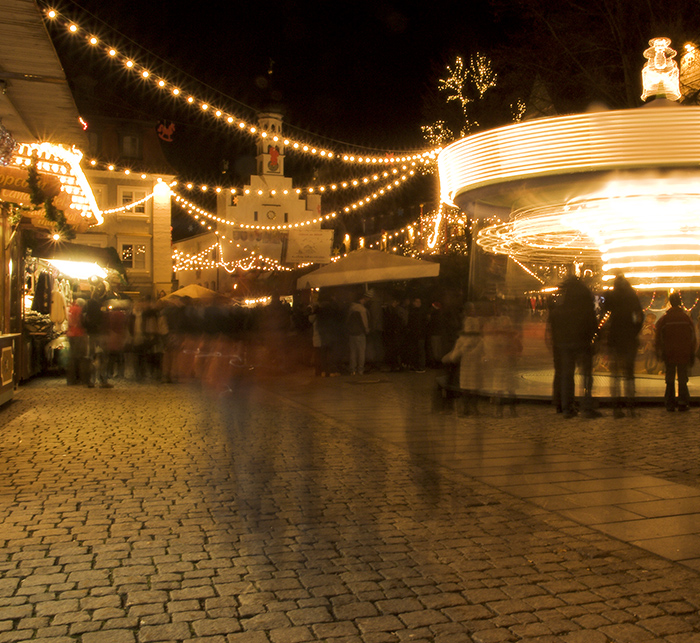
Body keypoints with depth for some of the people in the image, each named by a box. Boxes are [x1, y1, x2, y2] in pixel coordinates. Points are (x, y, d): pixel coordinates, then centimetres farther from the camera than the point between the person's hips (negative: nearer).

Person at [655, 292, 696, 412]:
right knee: (683, 378, 7)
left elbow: (659, 337, -4)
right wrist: (692, 355, 10)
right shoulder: (687, 318, 2)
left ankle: (670, 403, 4)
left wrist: (659, 352, 3)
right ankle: (683, 403, 4)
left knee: (670, 379, 5)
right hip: (684, 353, 1)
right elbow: (692, 337, 5)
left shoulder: (664, 318, -3)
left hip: (669, 354, -1)